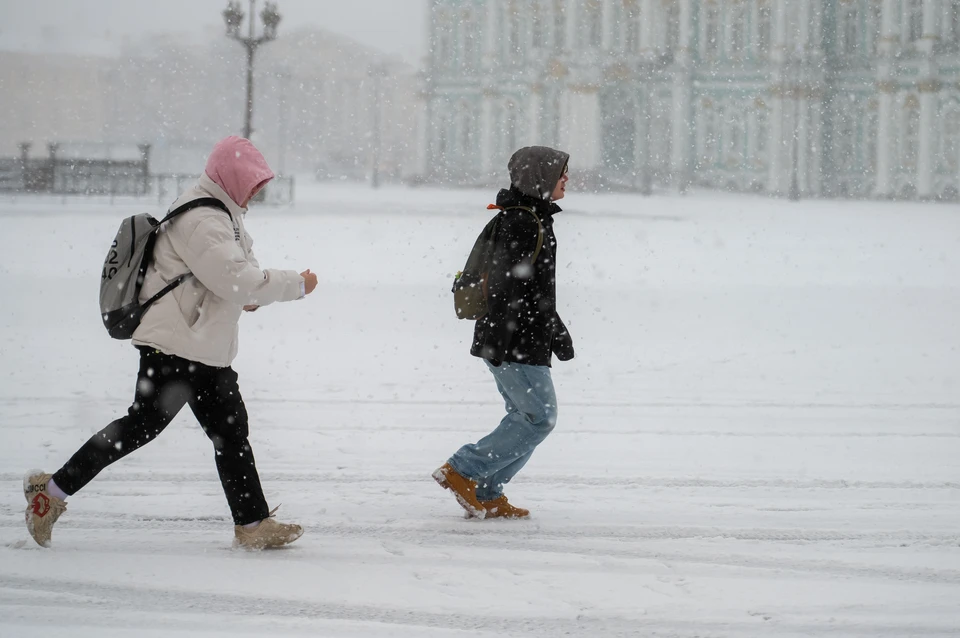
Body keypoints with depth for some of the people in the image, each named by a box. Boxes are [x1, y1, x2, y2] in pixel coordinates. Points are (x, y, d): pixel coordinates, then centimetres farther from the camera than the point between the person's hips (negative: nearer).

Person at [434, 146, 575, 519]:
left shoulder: (534, 219, 17)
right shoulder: (522, 223, -17)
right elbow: (505, 285, -22)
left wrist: (556, 331, 31)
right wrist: (499, 340, -25)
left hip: (524, 339, 11)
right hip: (516, 345, -11)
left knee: (525, 418, 12)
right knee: (541, 417, -7)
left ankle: (485, 496, 13)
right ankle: (462, 471, -5)